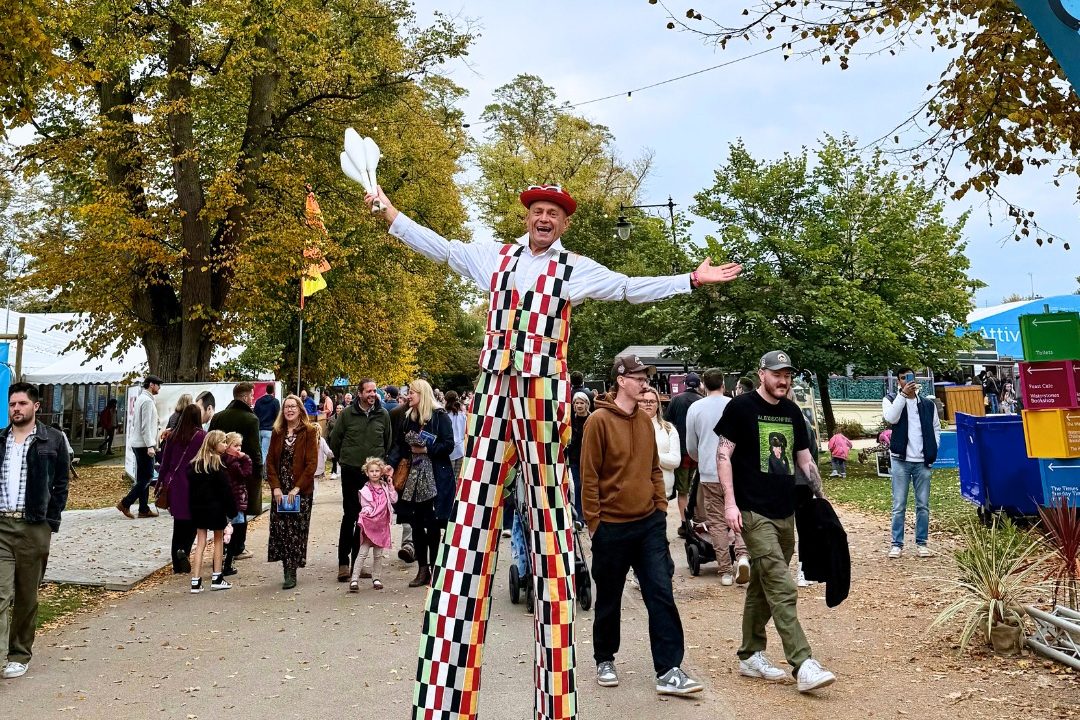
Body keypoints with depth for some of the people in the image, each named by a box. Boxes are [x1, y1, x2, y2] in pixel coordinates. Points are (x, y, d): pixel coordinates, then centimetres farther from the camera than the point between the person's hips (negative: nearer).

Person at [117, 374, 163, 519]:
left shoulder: (141, 398, 17)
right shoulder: (147, 400, -13)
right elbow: (146, 426, -19)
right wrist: (150, 446, -21)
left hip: (138, 443, 10)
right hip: (143, 444, -10)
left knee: (143, 477, 10)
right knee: (147, 477, -6)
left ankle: (144, 509, 12)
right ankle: (125, 503, -5)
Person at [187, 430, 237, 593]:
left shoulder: (194, 464, 4)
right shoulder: (217, 465, -14)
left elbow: (191, 487, 6)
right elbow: (226, 490, -13)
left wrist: (193, 507, 11)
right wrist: (232, 510, -6)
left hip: (198, 508, 5)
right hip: (215, 508, -5)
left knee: (200, 543, 7)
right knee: (218, 541, 10)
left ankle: (196, 582, 3)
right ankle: (217, 578, 16)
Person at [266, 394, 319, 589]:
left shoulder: (309, 432, -4)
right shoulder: (277, 432, 9)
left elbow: (312, 463, -9)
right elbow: (270, 461, 7)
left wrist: (297, 488, -15)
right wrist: (275, 487, -6)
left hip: (301, 490, -4)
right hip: (280, 491, 4)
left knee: (296, 531, -2)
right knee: (280, 529, 3)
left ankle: (291, 573, 5)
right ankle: (288, 570, 14)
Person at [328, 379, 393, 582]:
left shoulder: (383, 415, 2)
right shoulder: (348, 413, -3)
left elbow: (388, 441, 16)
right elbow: (335, 440, 8)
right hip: (351, 472, -2)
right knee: (349, 516, -1)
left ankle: (357, 561, 18)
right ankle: (343, 563, 6)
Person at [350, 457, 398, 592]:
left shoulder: (385, 487, 7)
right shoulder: (365, 490, -4)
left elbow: (394, 500, 1)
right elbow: (365, 507, -5)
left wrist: (391, 485, -3)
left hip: (382, 525, 4)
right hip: (369, 524, -4)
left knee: (378, 554, 11)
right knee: (363, 553, -7)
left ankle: (375, 578, 22)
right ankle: (354, 579, -6)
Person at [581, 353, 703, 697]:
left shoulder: (645, 420, 8)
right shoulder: (599, 420, -11)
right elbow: (589, 475, -11)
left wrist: (661, 506, 9)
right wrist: (593, 521, -10)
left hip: (650, 522, 5)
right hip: (612, 526, -5)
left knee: (661, 595, 0)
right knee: (609, 600, 11)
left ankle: (668, 671, 5)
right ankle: (604, 660, 31)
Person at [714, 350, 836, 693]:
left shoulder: (792, 412, 13)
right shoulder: (740, 407, -6)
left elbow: (805, 459, 19)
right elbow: (723, 455, -8)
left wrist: (822, 499, 14)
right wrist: (730, 502, -15)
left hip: (786, 513, 7)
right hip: (754, 513, -7)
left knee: (762, 587, 14)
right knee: (783, 591, -11)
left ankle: (750, 656, 24)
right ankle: (803, 665, -9)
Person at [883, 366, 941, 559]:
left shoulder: (928, 404, 11)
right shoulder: (891, 400, 3)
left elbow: (936, 429, 16)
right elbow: (891, 418, -18)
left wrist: (932, 451, 3)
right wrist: (903, 394, -19)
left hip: (922, 462, 3)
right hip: (901, 460, -2)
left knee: (923, 505, 7)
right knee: (899, 506, 0)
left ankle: (922, 543, 15)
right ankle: (897, 544, 5)